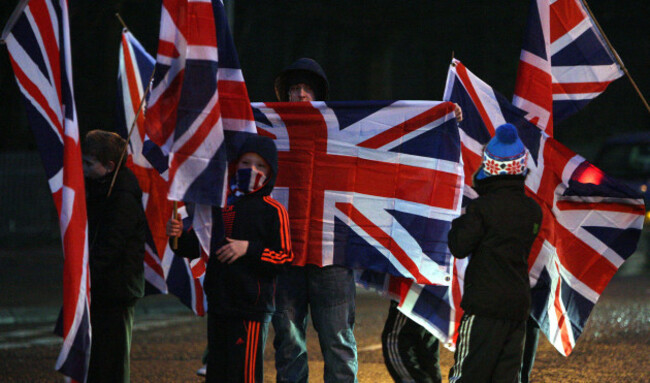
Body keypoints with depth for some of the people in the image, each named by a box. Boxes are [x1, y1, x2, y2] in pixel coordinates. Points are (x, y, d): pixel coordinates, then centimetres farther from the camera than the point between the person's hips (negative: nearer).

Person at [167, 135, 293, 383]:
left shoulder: (273, 211, -4)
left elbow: (285, 258, -10)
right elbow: (195, 247, 17)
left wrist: (249, 248, -18)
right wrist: (179, 236, -3)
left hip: (252, 308, -6)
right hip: (218, 303, 6)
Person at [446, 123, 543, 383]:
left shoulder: (482, 207, -12)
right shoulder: (533, 210, 7)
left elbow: (460, 247, -11)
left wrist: (459, 223, 9)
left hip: (486, 303, -6)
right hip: (519, 303, 6)